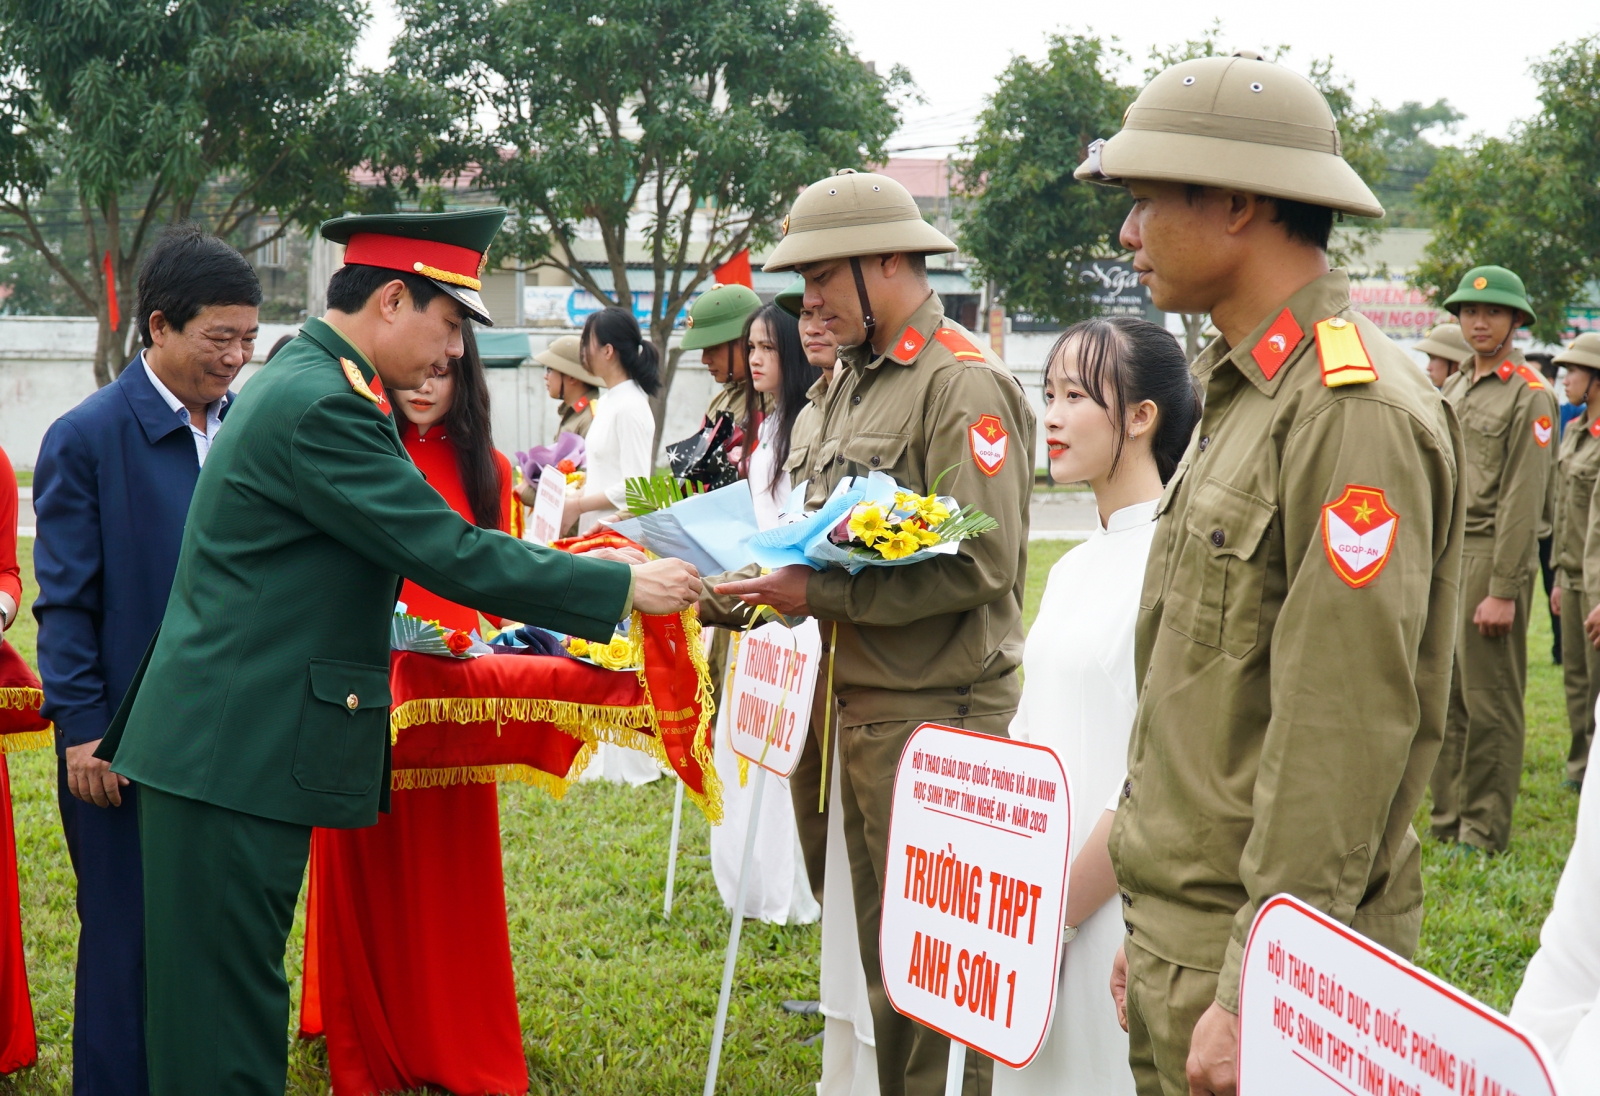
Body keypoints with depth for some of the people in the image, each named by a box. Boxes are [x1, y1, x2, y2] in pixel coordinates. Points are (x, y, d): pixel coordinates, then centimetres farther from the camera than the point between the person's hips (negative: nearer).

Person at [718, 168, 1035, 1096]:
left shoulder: (965, 383, -14)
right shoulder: (857, 382, 15)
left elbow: (980, 563, -22)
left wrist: (823, 594, -21)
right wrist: (775, 576, 3)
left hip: (937, 714, -9)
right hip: (863, 707, 9)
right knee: (881, 952, 17)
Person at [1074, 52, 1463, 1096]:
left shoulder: (1355, 411, -18)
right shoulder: (1244, 392, 13)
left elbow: (1344, 735, -22)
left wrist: (1254, 994, -22)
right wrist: (1156, 936, 18)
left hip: (1267, 958, -9)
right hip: (1184, 932, 9)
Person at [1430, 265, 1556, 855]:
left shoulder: (1530, 396, -7)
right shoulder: (1453, 388, 16)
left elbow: (1523, 500, -13)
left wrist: (1503, 591, -17)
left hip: (1492, 559, -7)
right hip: (1444, 559, 7)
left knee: (1489, 702, -2)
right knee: (1444, 695, 10)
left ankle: (1484, 833, 5)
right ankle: (1447, 821, 18)